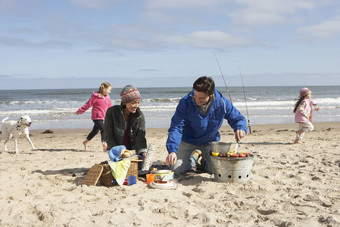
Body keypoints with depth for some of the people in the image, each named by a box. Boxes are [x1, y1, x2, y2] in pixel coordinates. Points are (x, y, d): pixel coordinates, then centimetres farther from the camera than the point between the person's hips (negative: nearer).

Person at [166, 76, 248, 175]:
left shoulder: (222, 103, -22)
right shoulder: (185, 102, -26)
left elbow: (238, 118, -6)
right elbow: (176, 127, -28)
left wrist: (240, 128, -32)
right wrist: (172, 150, -41)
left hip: (210, 142, 1)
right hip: (188, 141, -1)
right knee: (177, 170, -10)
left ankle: (205, 162, 24)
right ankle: (192, 161, 26)